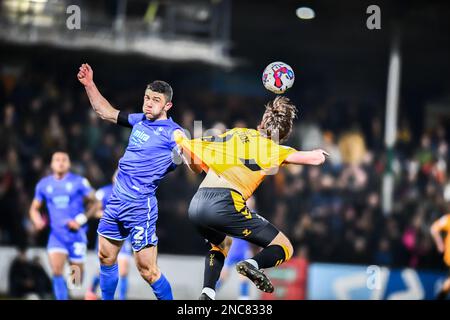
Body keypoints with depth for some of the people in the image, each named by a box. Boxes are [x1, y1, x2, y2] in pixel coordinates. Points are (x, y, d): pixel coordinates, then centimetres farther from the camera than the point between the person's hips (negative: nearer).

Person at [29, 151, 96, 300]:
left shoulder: (79, 182, -3)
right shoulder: (44, 184, 6)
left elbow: (93, 202, 2)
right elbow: (34, 208, 14)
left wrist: (81, 220, -10)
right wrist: (37, 220, -8)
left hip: (76, 233, -1)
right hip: (56, 233, 1)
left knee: (76, 271, 5)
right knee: (56, 270, -19)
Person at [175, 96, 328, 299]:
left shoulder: (234, 134, 19)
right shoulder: (271, 149, 6)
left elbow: (184, 142, 24)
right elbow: (316, 159, -3)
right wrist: (318, 153, 22)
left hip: (196, 204, 6)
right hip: (224, 204, -6)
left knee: (220, 245, 37)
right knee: (284, 248, 6)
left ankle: (207, 293, 15)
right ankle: (254, 264, -25)